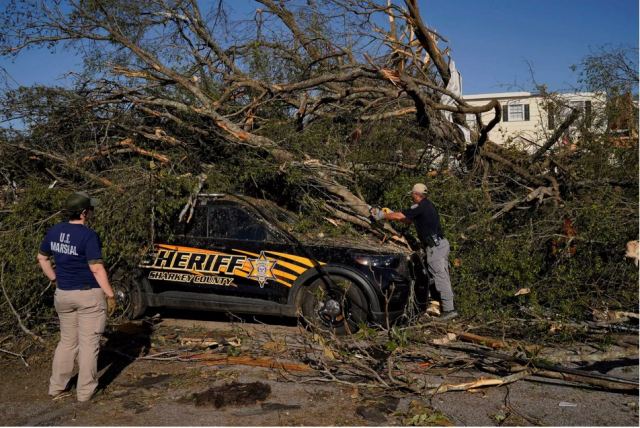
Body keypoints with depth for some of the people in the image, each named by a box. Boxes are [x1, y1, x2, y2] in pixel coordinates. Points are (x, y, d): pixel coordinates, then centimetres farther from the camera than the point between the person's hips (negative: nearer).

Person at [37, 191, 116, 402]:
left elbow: (42, 258, 15)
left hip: (63, 294, 7)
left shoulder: (54, 231, 3)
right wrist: (110, 295, -14)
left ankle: (56, 387, 26)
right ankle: (85, 392, 13)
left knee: (67, 340, 21)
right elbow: (97, 269, -20)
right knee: (88, 343, 5)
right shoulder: (88, 236, -19)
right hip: (89, 295, -7)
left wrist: (55, 280, 19)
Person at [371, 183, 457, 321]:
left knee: (441, 277, -8)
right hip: (441, 243, 10)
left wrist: (382, 215, -1)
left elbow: (400, 216, -14)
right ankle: (448, 307, 18)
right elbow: (409, 220, 25)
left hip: (435, 246, -10)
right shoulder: (428, 205, 19)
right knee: (443, 277, 13)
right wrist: (391, 214, 23)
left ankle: (449, 309, -7)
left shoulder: (420, 206, -12)